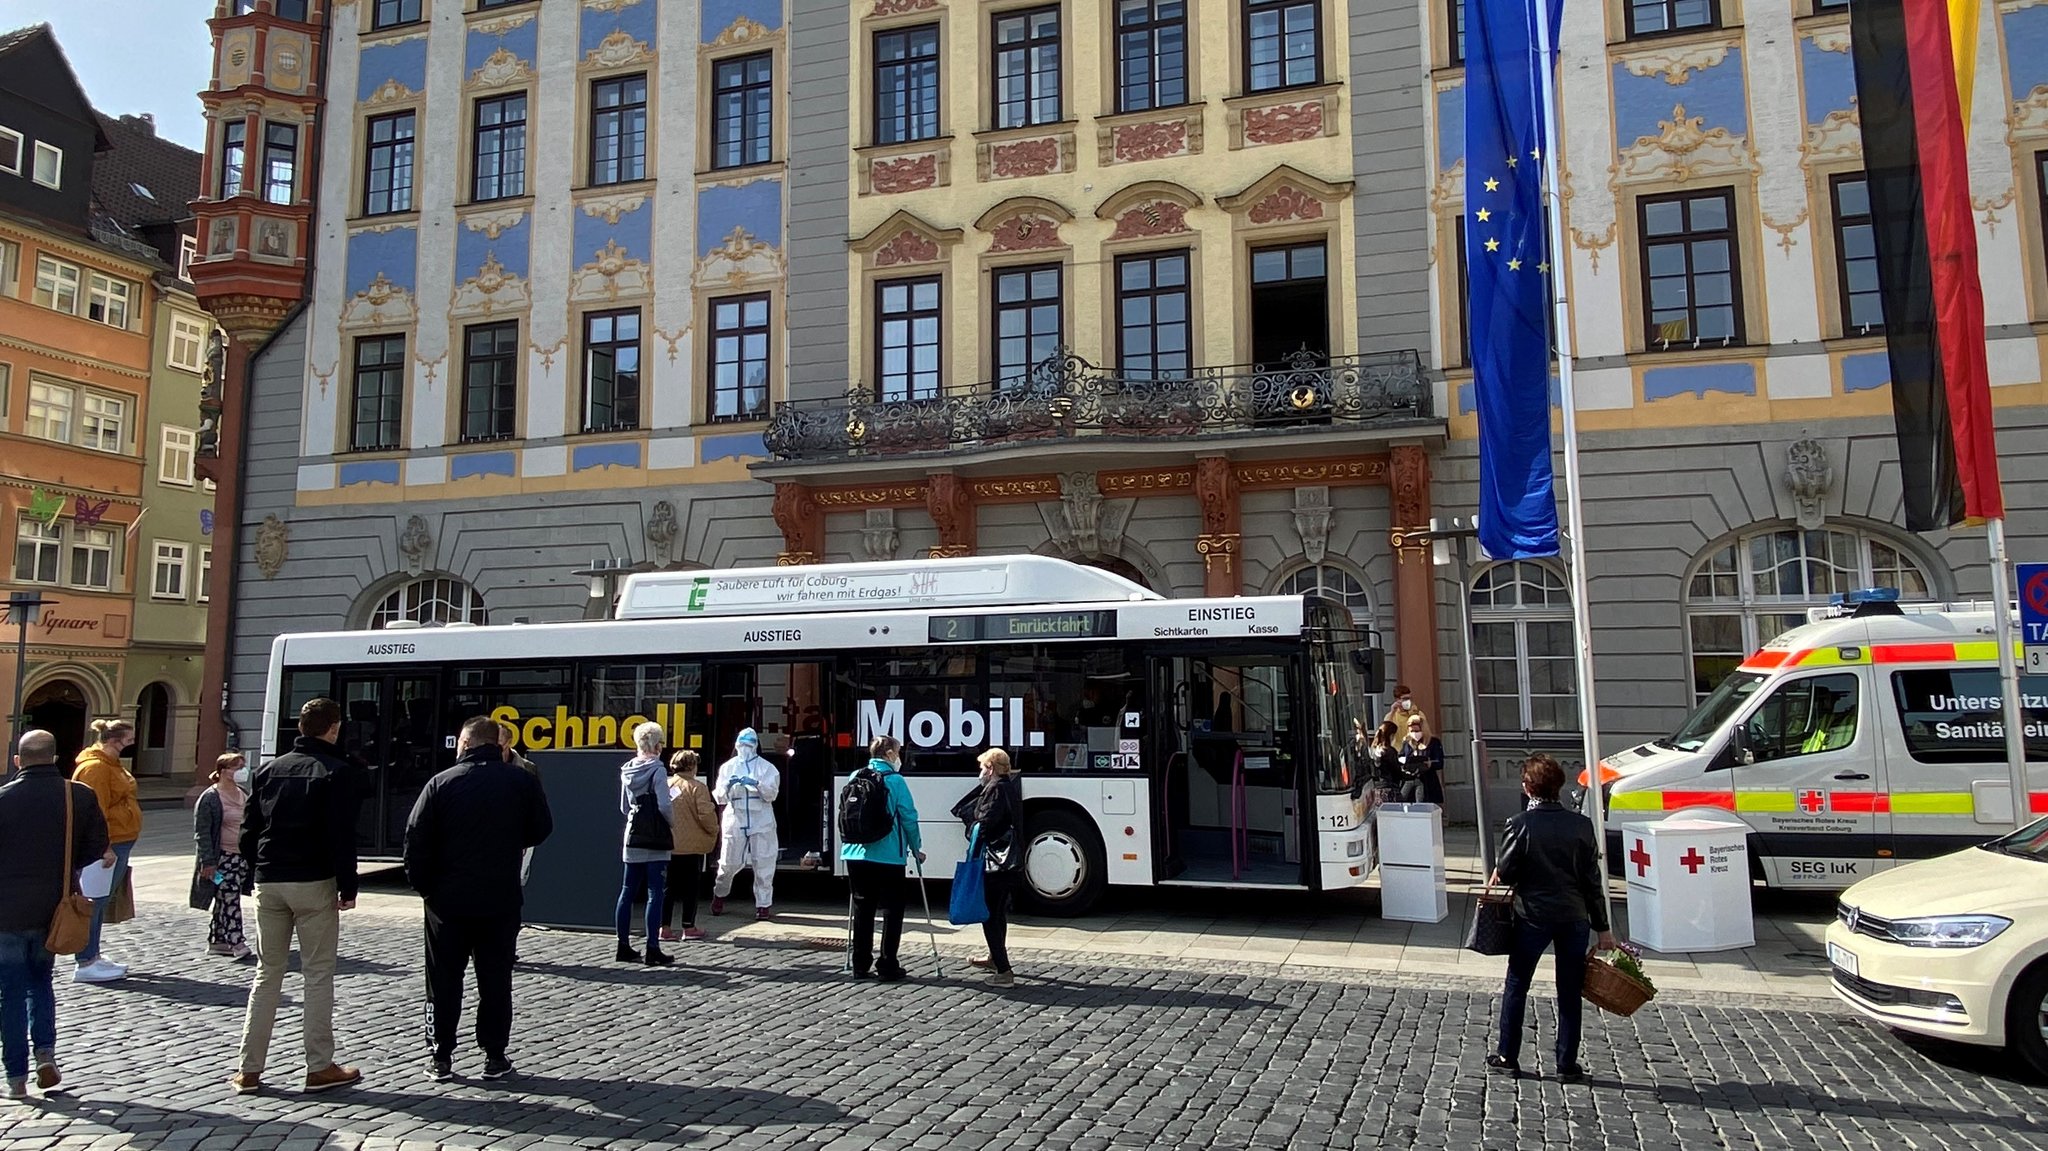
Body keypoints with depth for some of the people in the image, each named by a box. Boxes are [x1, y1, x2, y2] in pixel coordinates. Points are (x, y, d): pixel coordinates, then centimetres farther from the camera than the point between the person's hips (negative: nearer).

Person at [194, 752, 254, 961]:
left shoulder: (244, 794, 14)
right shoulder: (210, 798, -9)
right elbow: (202, 833, -12)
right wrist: (208, 862, -16)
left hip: (242, 857, 7)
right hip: (223, 858, -7)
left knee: (225, 901, 13)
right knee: (229, 900, -8)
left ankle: (217, 941, 21)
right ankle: (236, 942, -6)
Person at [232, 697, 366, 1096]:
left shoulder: (269, 770, 9)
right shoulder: (339, 773, -8)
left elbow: (248, 830, 10)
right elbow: (342, 836, -13)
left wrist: (256, 874, 17)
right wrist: (348, 886, -6)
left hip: (268, 883, 5)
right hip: (314, 883, -5)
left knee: (267, 974, 12)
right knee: (318, 975, 2)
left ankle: (249, 1070, 13)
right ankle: (319, 1068, 6)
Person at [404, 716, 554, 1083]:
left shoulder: (441, 783, -5)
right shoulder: (522, 781, -2)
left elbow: (416, 839, -6)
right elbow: (540, 830, 7)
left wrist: (423, 885, 3)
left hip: (447, 900, -1)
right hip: (501, 900, 1)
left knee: (445, 980, 10)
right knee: (495, 979, 8)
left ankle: (441, 1057, 15)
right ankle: (495, 1056, 12)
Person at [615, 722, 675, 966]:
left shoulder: (627, 770, 9)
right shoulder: (656, 769, -12)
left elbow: (623, 807, 16)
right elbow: (664, 805, -17)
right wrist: (672, 822, 0)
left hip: (632, 836, 7)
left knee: (628, 892, 11)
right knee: (655, 894, -4)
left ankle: (624, 946, 16)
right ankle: (653, 950, -4)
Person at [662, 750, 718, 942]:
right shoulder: (696, 787, -12)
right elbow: (706, 814, -16)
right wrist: (714, 832, 1)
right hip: (691, 846, -5)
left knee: (668, 887, 10)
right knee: (690, 887, 6)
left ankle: (664, 927, 9)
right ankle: (689, 928, 10)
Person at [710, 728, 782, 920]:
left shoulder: (767, 768, 6)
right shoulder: (727, 767, 10)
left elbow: (772, 793, -5)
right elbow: (720, 797, 4)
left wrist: (756, 784, -22)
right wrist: (727, 786, -17)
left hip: (761, 822, -1)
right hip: (735, 820, 1)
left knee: (763, 865, -2)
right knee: (729, 863, 6)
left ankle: (763, 905, 8)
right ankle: (719, 894, 34)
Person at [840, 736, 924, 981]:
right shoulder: (895, 781, -8)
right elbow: (908, 817, -8)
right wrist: (917, 848, 4)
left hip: (856, 854, 5)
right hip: (888, 856, -5)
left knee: (862, 908, 13)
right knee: (892, 910, 5)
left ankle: (861, 965, 17)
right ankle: (887, 966, 5)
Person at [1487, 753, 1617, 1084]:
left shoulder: (1520, 825, -13)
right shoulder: (1581, 825, -4)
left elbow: (1505, 873, -10)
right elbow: (1593, 879, -1)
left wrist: (1498, 874, 14)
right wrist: (1603, 927, 6)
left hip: (1532, 916, -2)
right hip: (1574, 917, 2)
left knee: (1516, 986, 12)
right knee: (1570, 992, 12)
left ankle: (1508, 1057, 19)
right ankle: (1567, 1065, 17)